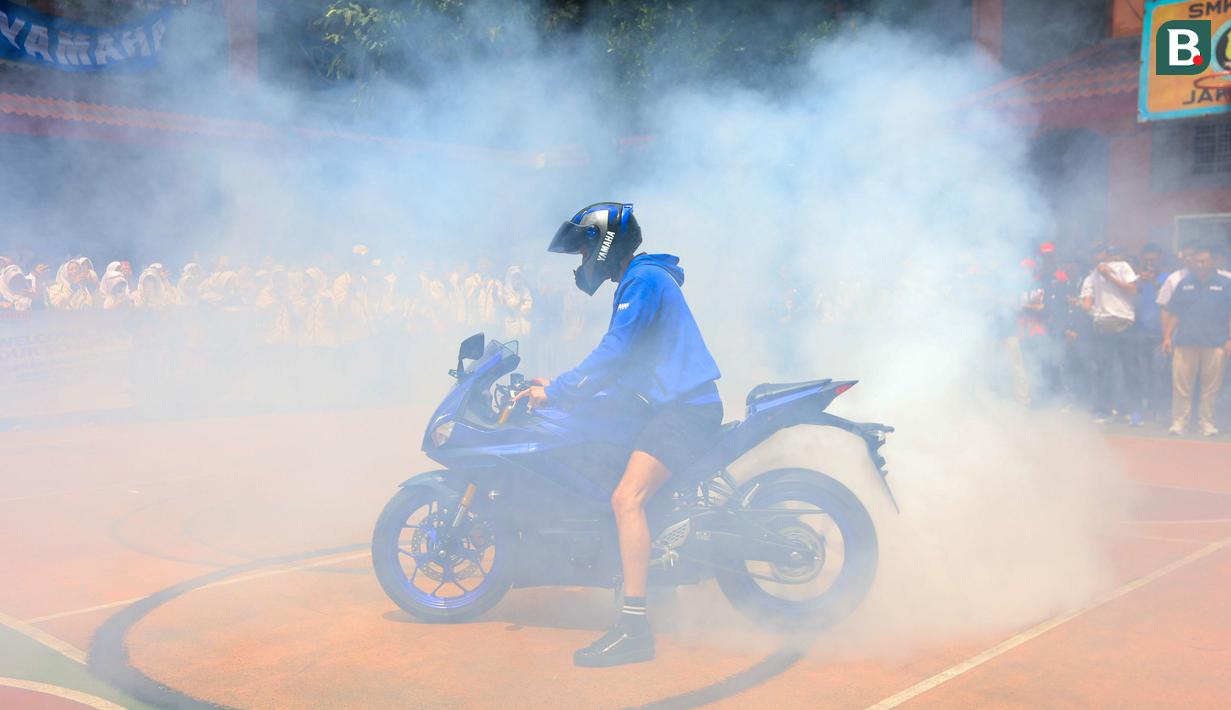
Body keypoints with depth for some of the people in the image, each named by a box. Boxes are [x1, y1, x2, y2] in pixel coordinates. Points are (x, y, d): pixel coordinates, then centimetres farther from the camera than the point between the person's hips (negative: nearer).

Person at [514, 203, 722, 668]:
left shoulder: (644, 281, -11)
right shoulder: (640, 281, 21)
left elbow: (614, 352, -19)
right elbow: (621, 359, 25)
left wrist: (556, 392, -14)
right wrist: (561, 385, 20)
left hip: (685, 406, -11)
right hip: (673, 403, 11)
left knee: (627, 498, -24)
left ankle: (634, 628, -26)